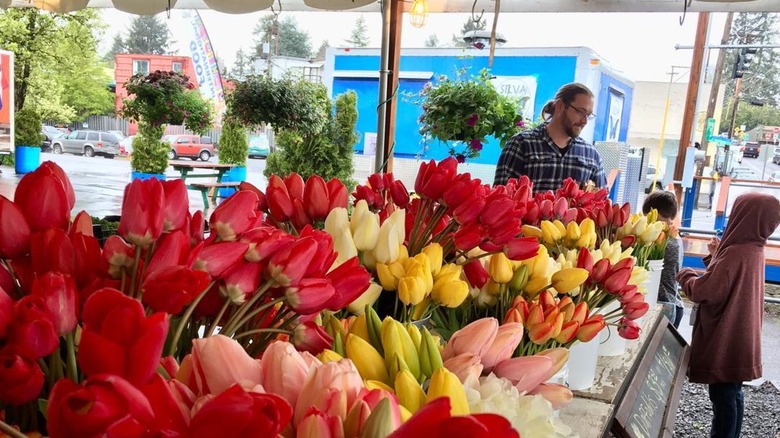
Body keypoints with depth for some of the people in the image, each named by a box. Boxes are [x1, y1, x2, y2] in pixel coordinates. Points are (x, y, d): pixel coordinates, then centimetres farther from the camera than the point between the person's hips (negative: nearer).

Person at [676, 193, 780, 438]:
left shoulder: (736, 254, -25)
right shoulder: (754, 251, 6)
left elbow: (704, 292, -23)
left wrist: (685, 275, -5)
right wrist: (717, 255, 11)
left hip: (725, 341, -9)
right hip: (738, 338, 9)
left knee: (722, 395, 2)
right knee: (732, 394, 18)